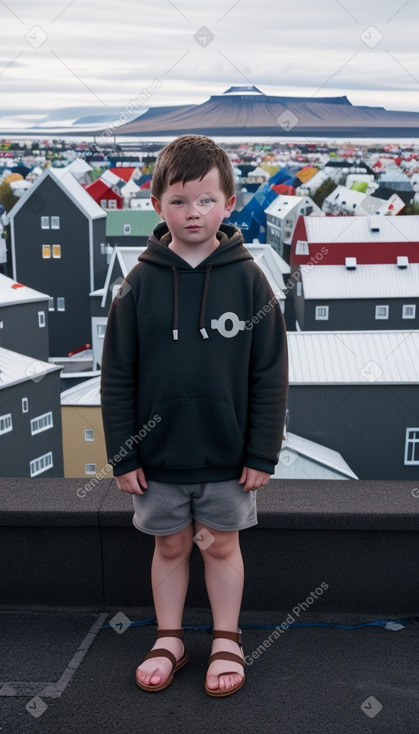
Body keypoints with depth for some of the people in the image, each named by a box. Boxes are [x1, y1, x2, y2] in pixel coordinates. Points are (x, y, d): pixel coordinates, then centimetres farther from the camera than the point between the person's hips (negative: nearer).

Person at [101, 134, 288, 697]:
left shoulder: (247, 278, -8)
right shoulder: (141, 282, -6)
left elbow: (270, 374, -5)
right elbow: (117, 376, -2)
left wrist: (262, 453, -6)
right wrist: (122, 454, -3)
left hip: (227, 454, -1)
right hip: (158, 455, 1)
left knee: (222, 545, 14)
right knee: (170, 546, 16)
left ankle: (226, 641, 34)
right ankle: (169, 640, 35)